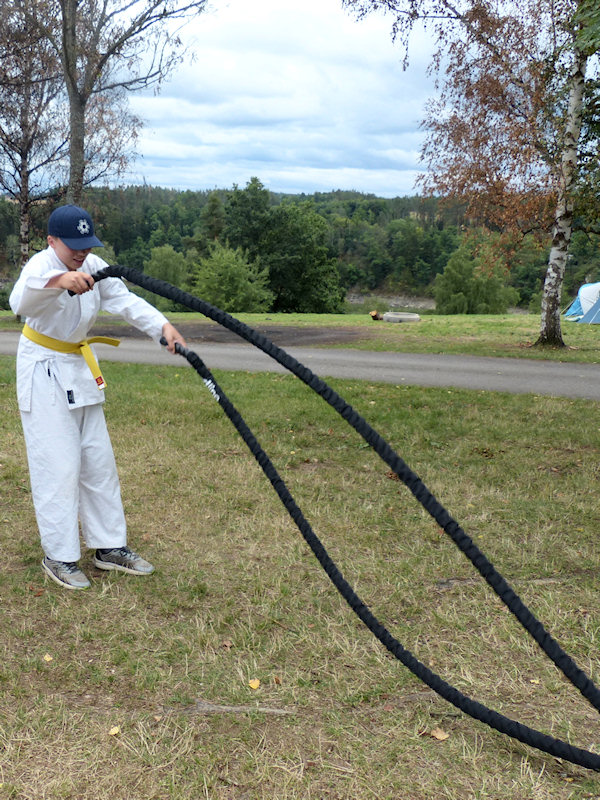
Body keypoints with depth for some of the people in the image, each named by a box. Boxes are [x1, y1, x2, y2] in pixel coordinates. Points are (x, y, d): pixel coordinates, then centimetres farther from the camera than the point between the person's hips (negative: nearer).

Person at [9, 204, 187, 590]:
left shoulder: (93, 266, -1)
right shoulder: (41, 265, -23)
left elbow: (126, 301, -10)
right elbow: (20, 300, -46)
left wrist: (163, 326, -27)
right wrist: (59, 280, -66)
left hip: (80, 368, 7)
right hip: (44, 373, -7)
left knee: (99, 460, 10)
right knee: (58, 465, -8)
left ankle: (110, 547, 22)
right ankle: (59, 557, 7)